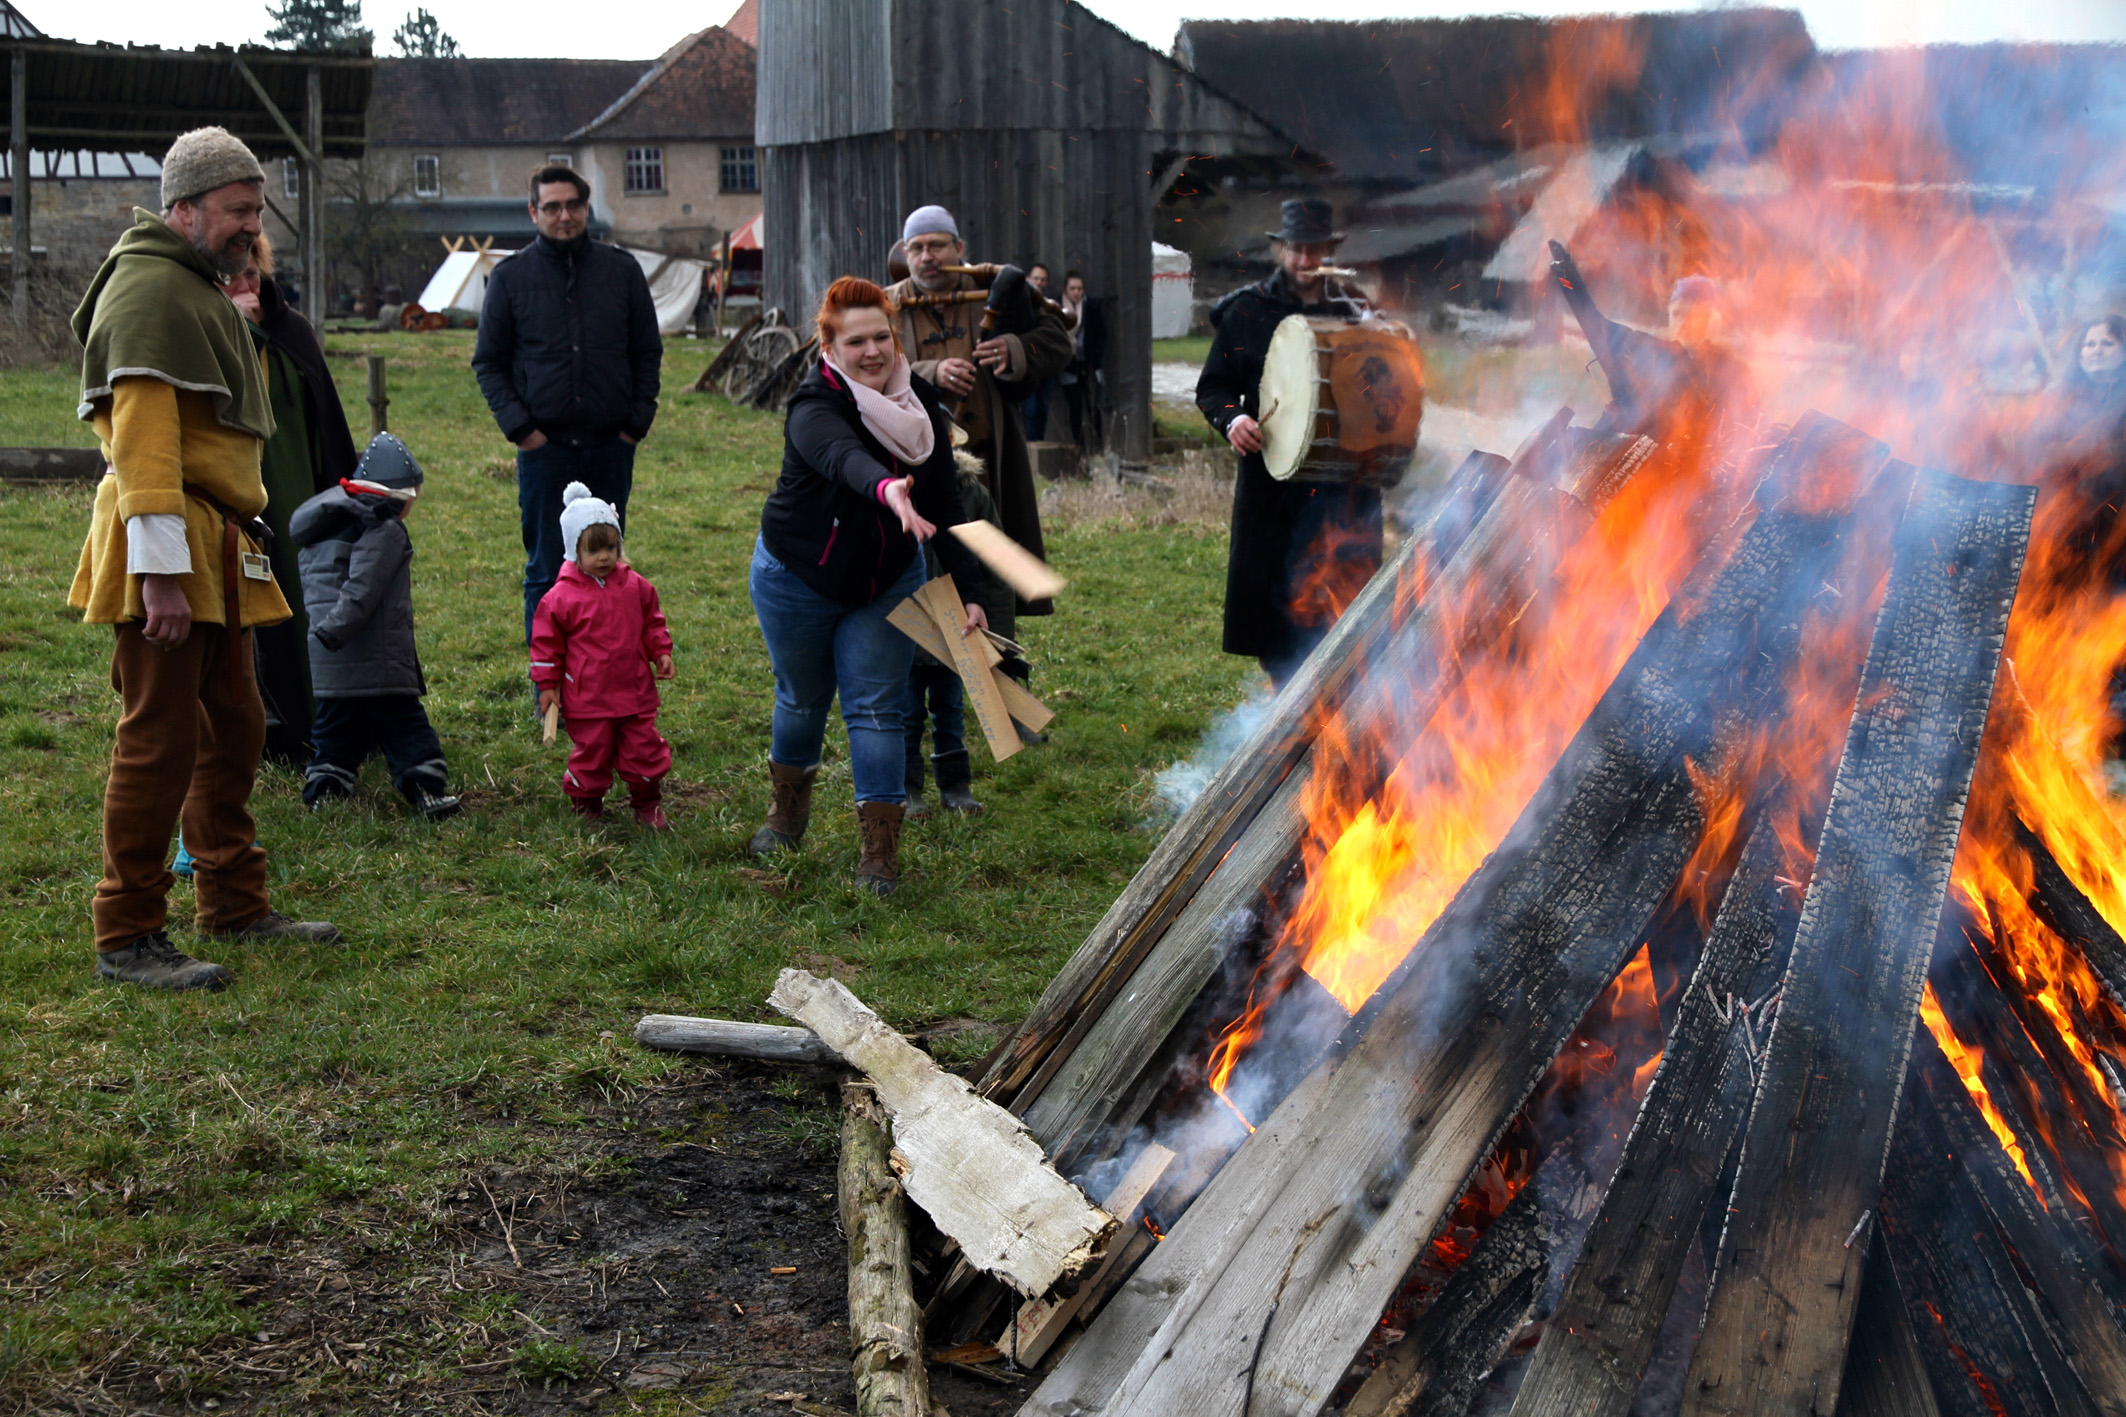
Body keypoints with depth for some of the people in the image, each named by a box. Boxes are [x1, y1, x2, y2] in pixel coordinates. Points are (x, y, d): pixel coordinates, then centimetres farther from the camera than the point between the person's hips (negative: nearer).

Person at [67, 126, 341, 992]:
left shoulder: (205, 291, 22)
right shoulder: (150, 289, -12)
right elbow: (142, 439, -20)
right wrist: (162, 572, -25)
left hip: (218, 559, 10)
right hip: (169, 553, -10)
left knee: (234, 728, 15)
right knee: (159, 740, -7)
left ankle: (234, 905, 26)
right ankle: (127, 938, -1)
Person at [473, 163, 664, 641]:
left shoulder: (621, 270, 6)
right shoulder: (511, 276, 2)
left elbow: (648, 351, 12)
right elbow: (488, 362, 6)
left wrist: (638, 420, 1)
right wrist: (518, 426, -6)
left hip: (611, 446, 2)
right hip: (544, 447, -2)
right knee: (546, 571, 2)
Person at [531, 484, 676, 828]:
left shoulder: (634, 586, 3)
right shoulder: (562, 596, -9)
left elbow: (651, 622, 17)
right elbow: (546, 640, -3)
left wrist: (661, 652, 7)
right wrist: (547, 684, -3)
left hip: (635, 691, 3)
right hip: (586, 697, -3)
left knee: (644, 747, 7)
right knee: (591, 750, 4)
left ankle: (647, 802, 24)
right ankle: (585, 803, 24)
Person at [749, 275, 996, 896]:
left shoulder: (920, 406, -9)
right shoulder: (814, 408, -26)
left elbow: (945, 505, -7)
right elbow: (842, 458, -50)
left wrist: (970, 591, -15)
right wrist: (888, 490, -72)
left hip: (886, 581, 3)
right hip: (799, 577, -3)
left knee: (876, 707, -3)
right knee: (803, 700, 15)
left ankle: (880, 855, -1)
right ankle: (789, 814, 41)